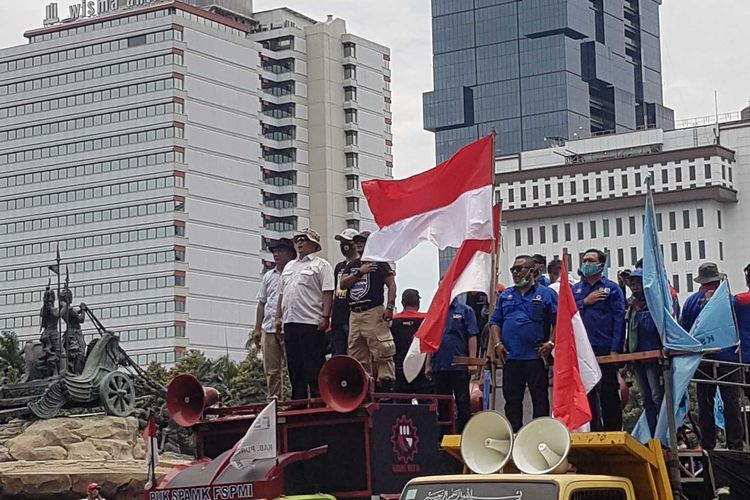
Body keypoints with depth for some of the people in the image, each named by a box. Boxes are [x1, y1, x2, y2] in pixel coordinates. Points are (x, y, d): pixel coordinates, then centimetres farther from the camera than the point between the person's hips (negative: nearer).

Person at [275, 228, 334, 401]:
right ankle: (298, 401, 14)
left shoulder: (321, 265, 0)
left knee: (314, 366, -6)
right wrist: (279, 317, 16)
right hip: (290, 322, 7)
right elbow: (282, 294, 24)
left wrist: (325, 317, -17)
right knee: (294, 365, 9)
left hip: (312, 323, -7)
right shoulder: (289, 266, 22)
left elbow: (328, 292, -9)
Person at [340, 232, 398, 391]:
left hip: (373, 312, -7)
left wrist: (390, 307, -14)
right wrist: (359, 272, -4)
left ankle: (386, 383, -14)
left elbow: (391, 285, -3)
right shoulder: (352, 265, 22)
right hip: (354, 314, 7)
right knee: (356, 354, 7)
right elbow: (343, 284, 8)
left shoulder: (379, 263, 3)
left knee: (381, 351, -13)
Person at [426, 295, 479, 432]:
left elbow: (472, 337, -4)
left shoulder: (465, 311, 1)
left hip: (459, 366, -4)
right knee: (442, 406, 9)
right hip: (439, 367, 4)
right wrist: (428, 364, 11)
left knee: (463, 404, -2)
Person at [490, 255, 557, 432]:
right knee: (512, 399, 6)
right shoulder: (505, 296, 17)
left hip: (536, 356, -4)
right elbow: (495, 322, 16)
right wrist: (497, 343, 2)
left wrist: (551, 342, -13)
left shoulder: (546, 294, 3)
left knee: (540, 398, -2)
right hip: (510, 357, 4)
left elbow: (559, 321, -2)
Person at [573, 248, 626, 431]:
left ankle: (613, 433, 3)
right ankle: (595, 432, 14)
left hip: (605, 350, -4)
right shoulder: (575, 289, 16)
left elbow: (619, 319, -4)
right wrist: (585, 302, -8)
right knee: (588, 395, 7)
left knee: (608, 394, -3)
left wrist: (615, 349, -12)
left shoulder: (611, 288, 3)